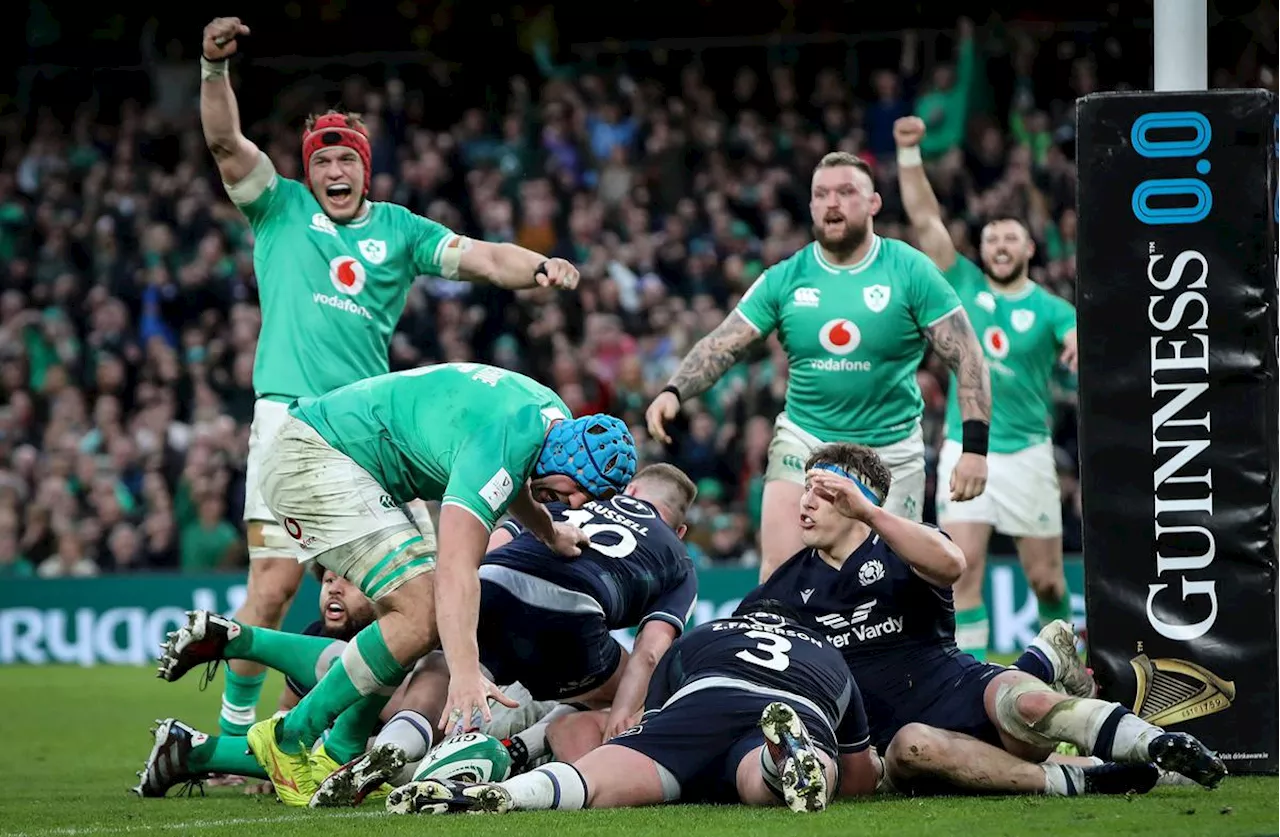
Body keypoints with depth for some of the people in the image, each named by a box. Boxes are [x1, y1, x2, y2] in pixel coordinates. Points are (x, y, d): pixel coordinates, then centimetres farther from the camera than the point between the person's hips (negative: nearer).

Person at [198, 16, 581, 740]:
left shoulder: (400, 229, 16)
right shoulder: (280, 206, 11)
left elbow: (482, 259, 7)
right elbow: (225, 141, -1)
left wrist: (538, 266, -14)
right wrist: (216, 67, -18)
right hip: (291, 413, -3)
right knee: (277, 577, -12)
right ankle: (232, 734, -4)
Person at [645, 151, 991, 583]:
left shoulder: (910, 271, -6)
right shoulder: (785, 278, 0)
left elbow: (966, 356, -7)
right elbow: (722, 345, -2)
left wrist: (975, 446, -16)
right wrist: (673, 392, -20)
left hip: (890, 447, -1)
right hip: (803, 439, 1)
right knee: (779, 568, -15)